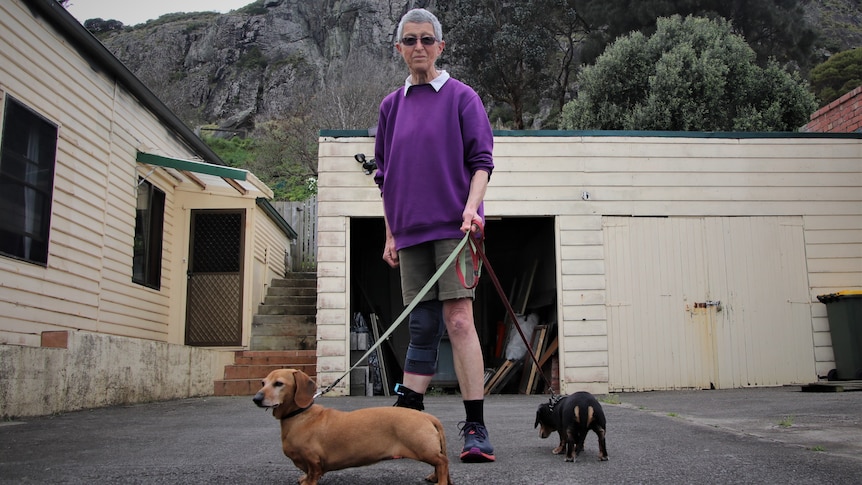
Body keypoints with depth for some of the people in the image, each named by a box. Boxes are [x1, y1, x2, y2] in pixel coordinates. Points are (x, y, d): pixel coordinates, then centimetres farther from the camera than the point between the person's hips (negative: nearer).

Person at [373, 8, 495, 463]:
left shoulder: (461, 97, 3)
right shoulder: (391, 106, 16)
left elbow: (480, 160, -1)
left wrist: (472, 204, -18)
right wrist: (391, 234, 14)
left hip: (453, 226, -4)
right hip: (411, 232, 5)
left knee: (459, 319, -13)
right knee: (422, 328, 8)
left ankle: (475, 427, -8)